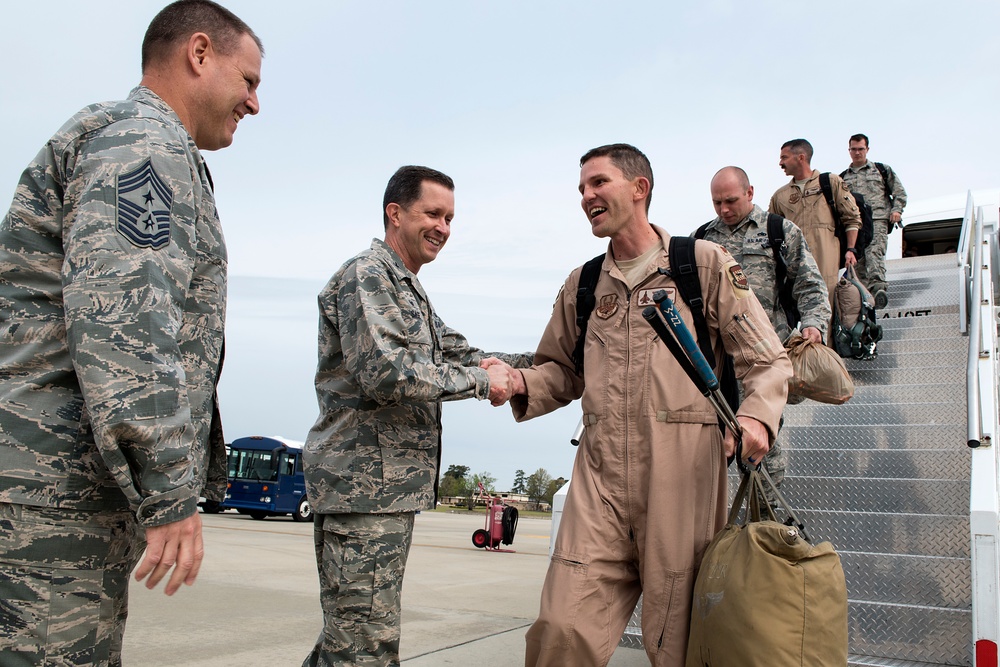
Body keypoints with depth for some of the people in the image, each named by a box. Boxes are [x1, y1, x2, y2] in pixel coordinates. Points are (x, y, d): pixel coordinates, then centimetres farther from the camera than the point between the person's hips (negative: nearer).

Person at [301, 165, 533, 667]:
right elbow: (385, 372, -22)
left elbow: (461, 355, 22)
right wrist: (481, 382, -14)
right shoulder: (366, 276, -9)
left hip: (393, 486, 10)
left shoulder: (410, 291, 24)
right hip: (363, 481, -10)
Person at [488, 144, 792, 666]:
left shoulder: (704, 264, 6)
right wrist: (522, 384, 2)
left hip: (683, 468, -3)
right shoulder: (581, 284, 18)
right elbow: (564, 372, 24)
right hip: (600, 472, 3)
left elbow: (768, 360, 5)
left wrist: (756, 415, -15)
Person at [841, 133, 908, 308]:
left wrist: (897, 209, 0)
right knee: (858, 260, -5)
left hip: (877, 220, -3)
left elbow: (899, 192, 16)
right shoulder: (842, 178, 23)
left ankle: (878, 287, -41)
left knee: (874, 253, -25)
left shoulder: (882, 169, 19)